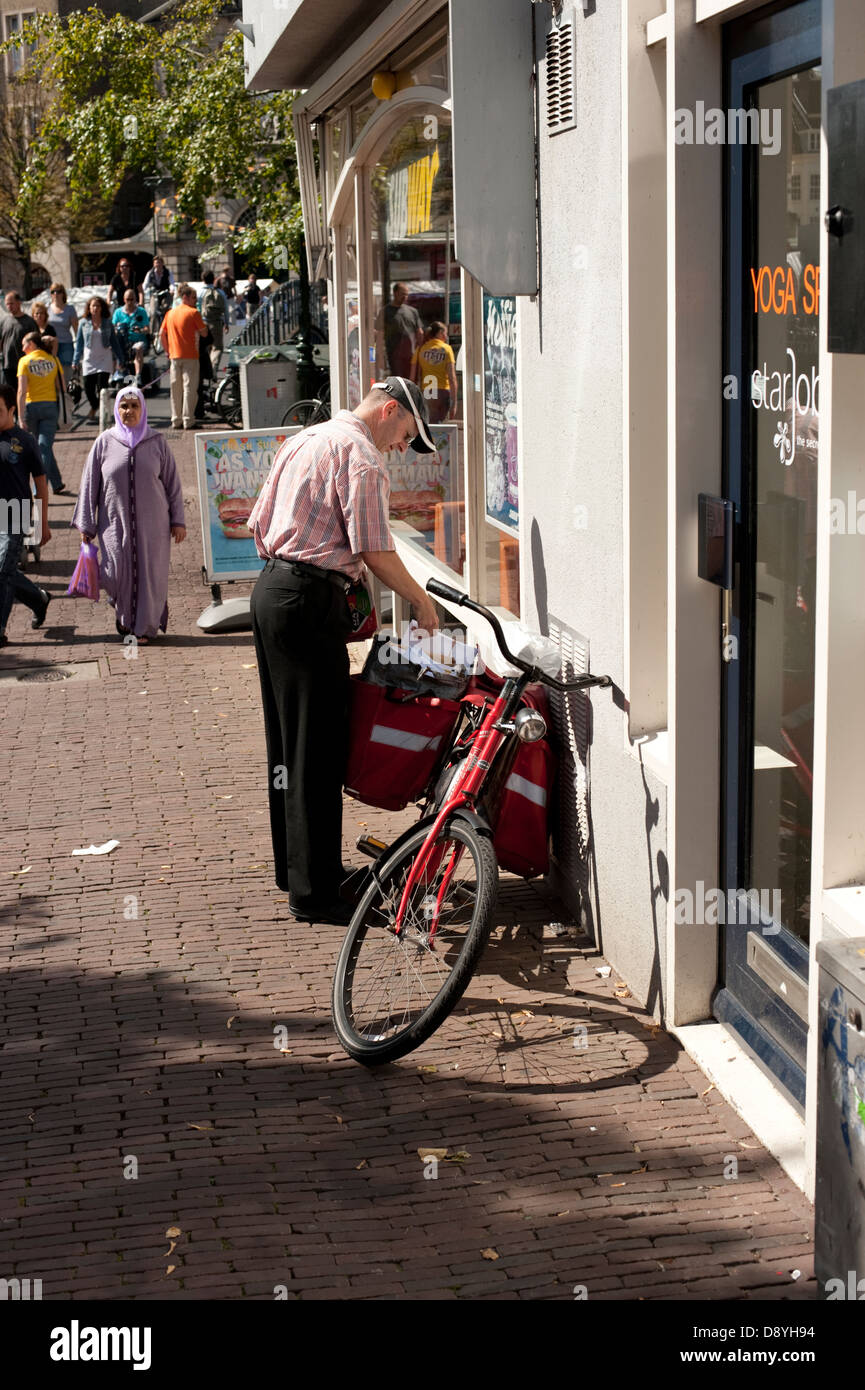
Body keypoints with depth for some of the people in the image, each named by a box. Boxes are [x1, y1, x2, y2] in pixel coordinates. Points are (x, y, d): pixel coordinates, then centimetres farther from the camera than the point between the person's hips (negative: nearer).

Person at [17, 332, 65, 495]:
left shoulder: (25, 361, -4)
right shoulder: (53, 360, 5)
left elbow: (22, 391, -11)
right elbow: (61, 387, 3)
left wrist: (21, 417, -13)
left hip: (31, 406, -1)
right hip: (50, 405, 1)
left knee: (42, 446, 16)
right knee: (45, 446, -1)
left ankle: (57, 483, 25)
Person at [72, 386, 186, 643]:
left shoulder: (156, 442, 2)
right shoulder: (105, 442, 1)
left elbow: (172, 482, 6)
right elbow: (89, 485, 5)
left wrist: (178, 521, 3)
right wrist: (86, 525, 3)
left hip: (151, 523, 0)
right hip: (116, 523, 0)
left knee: (149, 574, 2)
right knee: (117, 573, -6)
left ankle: (144, 626, 19)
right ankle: (123, 612, 25)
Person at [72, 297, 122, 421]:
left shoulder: (107, 323, 4)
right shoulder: (84, 323, 5)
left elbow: (114, 341, 9)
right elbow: (79, 342, 9)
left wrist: (119, 359, 7)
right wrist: (75, 361, 6)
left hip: (105, 359, -1)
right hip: (89, 359, 1)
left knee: (102, 386, -12)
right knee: (88, 388, 1)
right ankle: (94, 407, 29)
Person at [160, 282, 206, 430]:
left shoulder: (170, 313, 10)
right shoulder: (193, 313, -7)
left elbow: (162, 333, 9)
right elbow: (204, 333, -7)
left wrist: (167, 350, 17)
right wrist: (203, 323, 10)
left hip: (175, 356, 5)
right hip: (190, 356, -5)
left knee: (176, 389, 12)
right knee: (189, 388, -3)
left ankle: (176, 421, 15)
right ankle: (188, 421, -5)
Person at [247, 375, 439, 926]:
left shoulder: (305, 439, 19)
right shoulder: (361, 453, -10)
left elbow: (260, 523, 20)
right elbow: (375, 550, -15)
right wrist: (421, 600, -4)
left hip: (270, 590, 10)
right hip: (310, 602, -10)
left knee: (288, 738, 16)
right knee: (317, 749, -5)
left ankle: (295, 865, 26)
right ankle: (314, 890, -1)